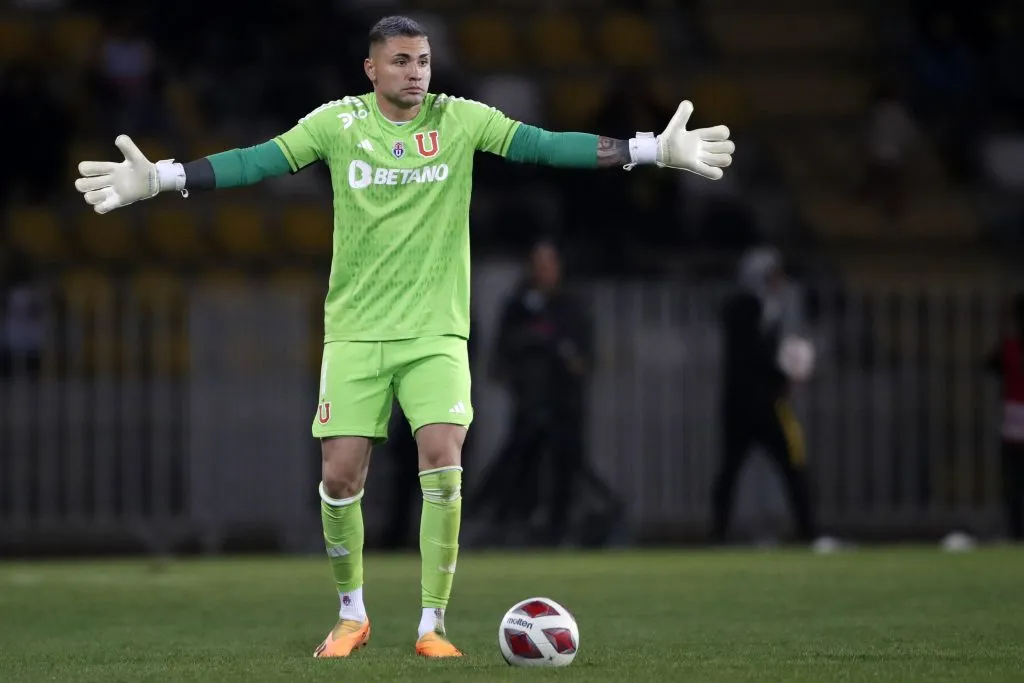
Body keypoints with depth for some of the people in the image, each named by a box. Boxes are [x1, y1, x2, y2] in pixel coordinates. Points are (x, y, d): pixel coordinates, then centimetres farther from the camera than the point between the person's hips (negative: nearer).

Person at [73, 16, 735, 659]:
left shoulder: (462, 119, -1)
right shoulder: (338, 122, -2)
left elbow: (545, 146, -5)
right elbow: (257, 162, -3)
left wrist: (655, 149, -12)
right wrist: (158, 178, -11)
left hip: (437, 331, 0)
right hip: (355, 331, 0)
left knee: (443, 460, -16)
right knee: (341, 476, -4)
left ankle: (432, 625, -7)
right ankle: (352, 616, 19)